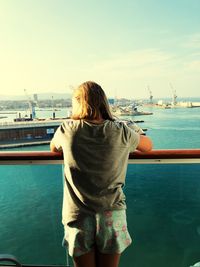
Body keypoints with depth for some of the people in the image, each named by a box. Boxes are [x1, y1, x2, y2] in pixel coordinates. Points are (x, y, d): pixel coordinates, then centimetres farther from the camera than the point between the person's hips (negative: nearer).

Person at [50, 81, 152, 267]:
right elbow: (148, 146, 8)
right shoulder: (121, 132, -10)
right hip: (111, 215, 1)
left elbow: (53, 148, 12)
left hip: (78, 216, 0)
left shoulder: (67, 130, -10)